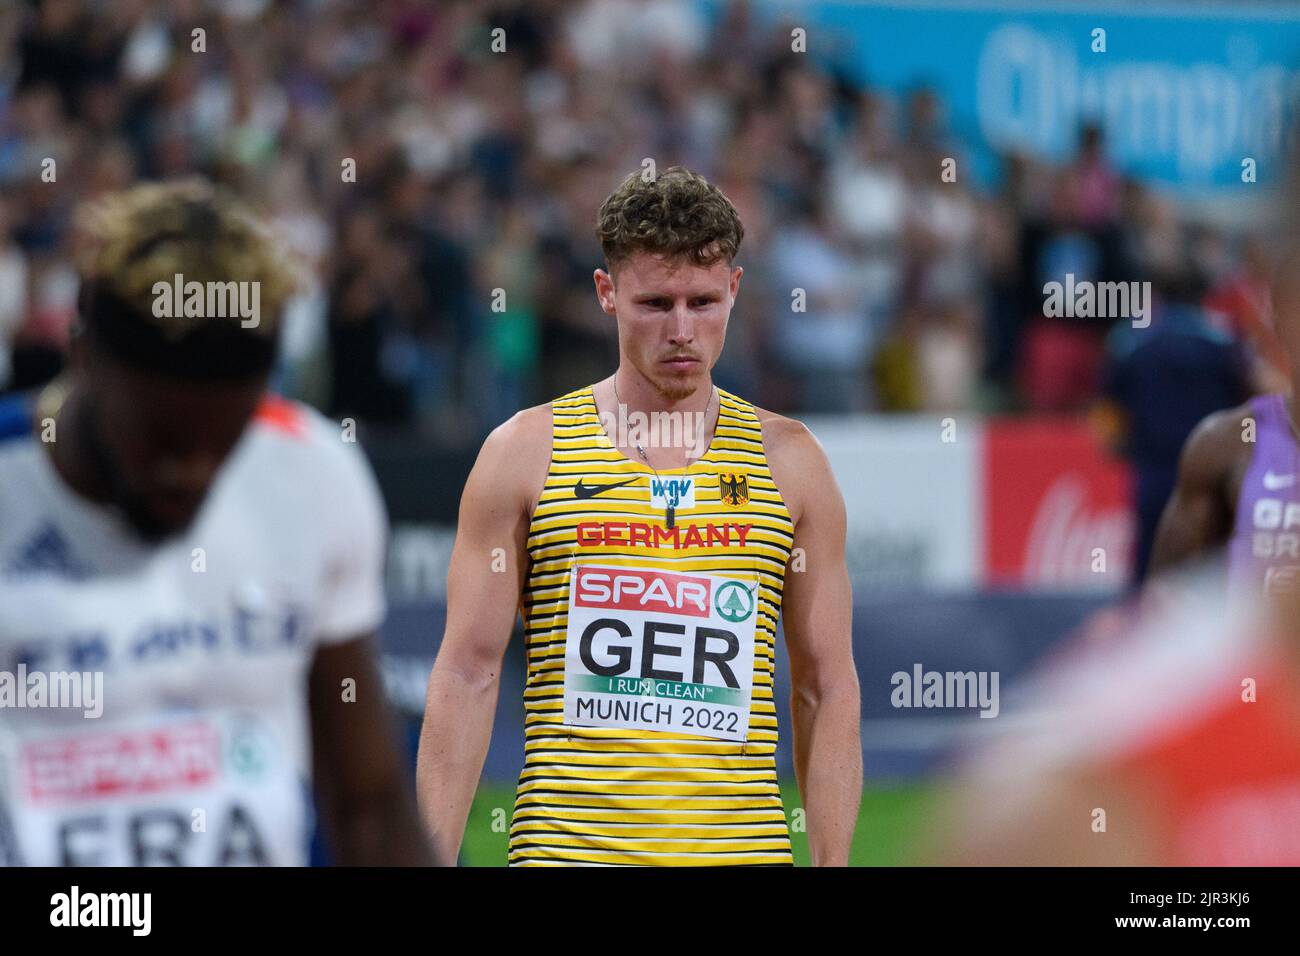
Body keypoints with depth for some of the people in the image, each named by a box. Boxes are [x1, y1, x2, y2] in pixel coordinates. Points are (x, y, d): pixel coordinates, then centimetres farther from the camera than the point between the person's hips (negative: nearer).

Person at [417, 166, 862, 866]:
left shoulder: (789, 460, 9)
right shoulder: (525, 452, 4)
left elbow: (827, 685, 9)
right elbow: (468, 675, 3)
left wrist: (832, 865, 2)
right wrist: (434, 862, -4)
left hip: (741, 851, 2)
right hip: (565, 850, -1)